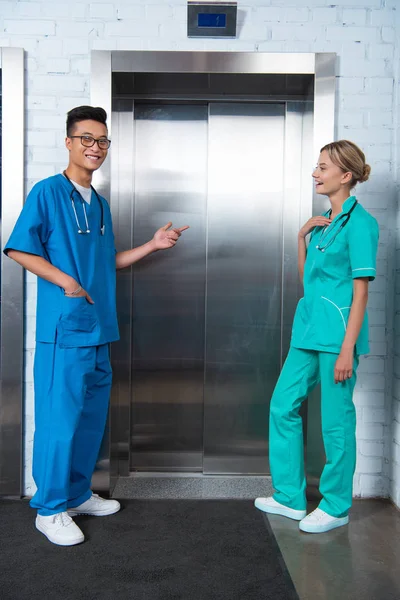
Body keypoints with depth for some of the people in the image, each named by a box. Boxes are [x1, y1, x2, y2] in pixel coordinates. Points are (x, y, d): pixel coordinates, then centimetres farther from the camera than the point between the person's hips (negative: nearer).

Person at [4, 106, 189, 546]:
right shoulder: (47, 192, -5)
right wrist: (66, 282, -17)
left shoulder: (99, 203, 16)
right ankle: (50, 508, 15)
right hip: (63, 329, -8)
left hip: (98, 329, 8)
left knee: (91, 418, 15)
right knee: (59, 419, -1)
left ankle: (77, 494, 31)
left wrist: (153, 245, 15)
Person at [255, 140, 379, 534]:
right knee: (283, 406, 11)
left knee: (336, 419, 3)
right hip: (308, 327, 9)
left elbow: (360, 292, -13)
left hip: (336, 330, -9)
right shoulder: (323, 220, 14)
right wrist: (301, 235, 6)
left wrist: (347, 348, -17)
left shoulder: (359, 222, -10)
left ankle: (336, 507, 22)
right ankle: (290, 497, 25)